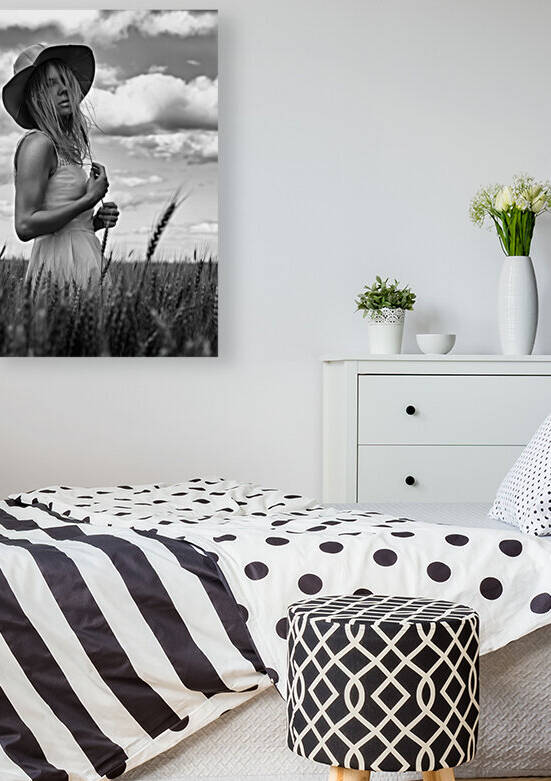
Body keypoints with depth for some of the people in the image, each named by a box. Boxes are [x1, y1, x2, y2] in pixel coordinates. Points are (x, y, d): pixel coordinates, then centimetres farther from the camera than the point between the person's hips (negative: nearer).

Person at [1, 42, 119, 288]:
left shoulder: (63, 147, 19)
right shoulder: (37, 144, -8)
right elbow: (25, 226, -17)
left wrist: (96, 220, 8)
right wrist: (90, 199, -12)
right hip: (61, 270, -9)